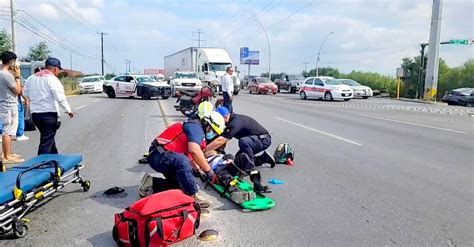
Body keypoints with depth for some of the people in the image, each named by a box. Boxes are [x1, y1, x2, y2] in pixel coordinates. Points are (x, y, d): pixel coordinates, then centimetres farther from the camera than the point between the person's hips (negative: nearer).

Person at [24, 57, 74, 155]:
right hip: (49, 114, -8)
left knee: (49, 138, 21)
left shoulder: (31, 78, 11)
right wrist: (68, 110, -9)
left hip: (35, 113, 8)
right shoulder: (52, 79, -12)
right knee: (46, 142, -3)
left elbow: (26, 94, 16)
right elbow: (60, 97, -17)